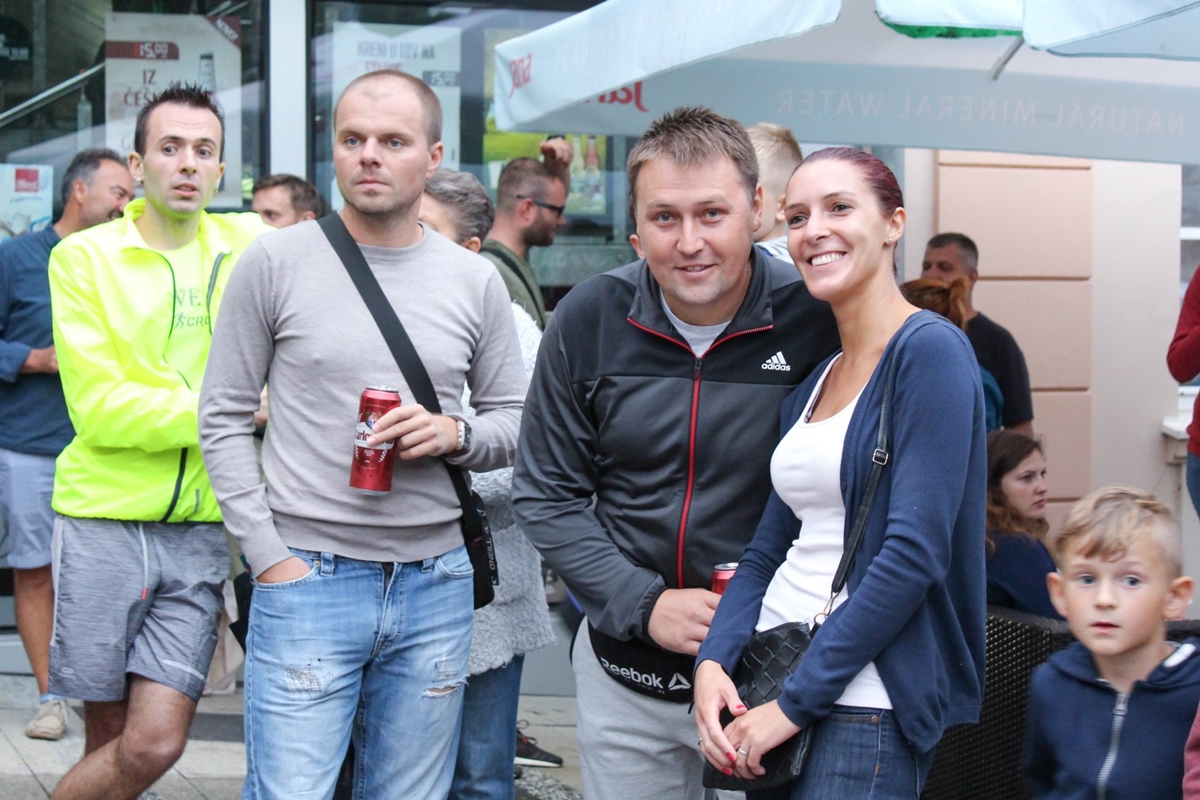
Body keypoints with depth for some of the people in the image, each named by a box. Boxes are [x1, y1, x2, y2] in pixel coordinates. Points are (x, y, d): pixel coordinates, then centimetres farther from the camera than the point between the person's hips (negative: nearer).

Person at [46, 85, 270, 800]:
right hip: (106, 522, -2)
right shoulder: (85, 257, -1)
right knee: (111, 741, 5)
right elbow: (100, 408, -10)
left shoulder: (249, 244, 7)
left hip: (202, 528, 2)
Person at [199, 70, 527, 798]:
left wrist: (455, 434, -10)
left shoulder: (476, 281, 6)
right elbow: (225, 418, 0)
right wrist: (268, 556, -7)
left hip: (437, 582, 3)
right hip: (307, 577, -3)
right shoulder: (277, 262, -1)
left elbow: (517, 421, 12)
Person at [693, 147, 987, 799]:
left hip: (865, 704, -7)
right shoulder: (811, 382, 12)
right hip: (768, 685, 7)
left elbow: (915, 554, -18)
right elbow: (769, 548, 12)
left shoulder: (929, 350, -11)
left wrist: (795, 702, -16)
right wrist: (713, 660, -6)